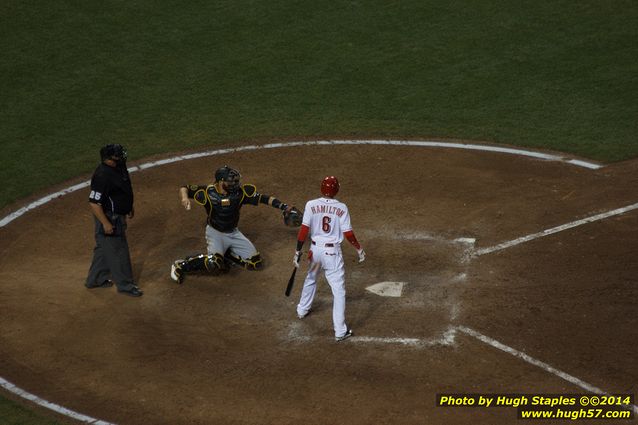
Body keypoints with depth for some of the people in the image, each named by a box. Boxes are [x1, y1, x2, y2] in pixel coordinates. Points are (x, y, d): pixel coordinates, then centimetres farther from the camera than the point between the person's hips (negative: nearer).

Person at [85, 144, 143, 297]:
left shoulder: (118, 167, -1)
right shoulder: (102, 176, -30)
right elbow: (94, 202, -29)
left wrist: (129, 207, 24)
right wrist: (105, 223, -27)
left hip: (117, 215, 10)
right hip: (109, 218, -10)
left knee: (104, 247, 22)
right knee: (118, 251, 3)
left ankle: (95, 279, 38)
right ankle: (125, 285, 16)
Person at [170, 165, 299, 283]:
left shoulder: (240, 191, -14)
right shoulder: (208, 192, -20)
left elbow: (263, 198, -13)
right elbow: (184, 188, -16)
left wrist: (283, 206, -21)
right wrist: (184, 198, -38)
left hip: (233, 233, 5)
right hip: (215, 233, -5)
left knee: (256, 263, 1)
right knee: (214, 264, -31)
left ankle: (226, 254, 18)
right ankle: (181, 266, -12)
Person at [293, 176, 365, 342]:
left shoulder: (311, 205, -8)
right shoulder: (341, 208, -11)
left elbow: (304, 229, -10)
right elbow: (348, 233, -9)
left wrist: (298, 251, -4)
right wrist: (359, 248, 6)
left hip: (315, 249, 3)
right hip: (333, 252, -3)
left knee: (310, 279, 31)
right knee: (339, 290, 2)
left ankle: (302, 310, 50)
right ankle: (340, 331, 0)